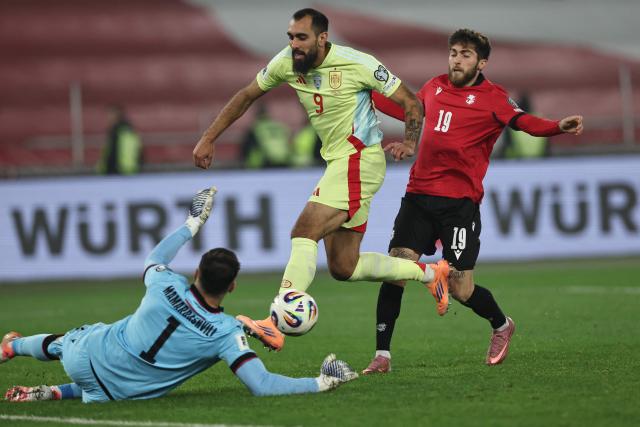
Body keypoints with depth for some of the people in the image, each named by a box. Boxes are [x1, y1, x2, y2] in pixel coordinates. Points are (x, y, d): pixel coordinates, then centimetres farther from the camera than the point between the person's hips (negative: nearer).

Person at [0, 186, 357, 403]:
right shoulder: (227, 333, -28)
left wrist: (191, 225, 20)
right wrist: (323, 382, -25)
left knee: (61, 343, 36)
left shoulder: (167, 285, -20)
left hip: (87, 353, 1)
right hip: (119, 392, -1)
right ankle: (52, 394, 21)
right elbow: (261, 385, -33)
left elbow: (154, 258, 7)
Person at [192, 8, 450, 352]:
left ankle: (276, 326, -30)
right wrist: (208, 138, 10)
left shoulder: (357, 64, -15)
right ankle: (429, 274, 26)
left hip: (359, 159, -8)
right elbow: (247, 96, 14)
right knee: (343, 268, 8)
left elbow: (410, 103, -6)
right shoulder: (287, 63, 1)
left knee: (303, 233, -23)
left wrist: (410, 143, -21)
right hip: (337, 163, 8)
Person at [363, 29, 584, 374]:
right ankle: (382, 355, 0)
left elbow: (523, 122, -20)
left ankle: (502, 326, 28)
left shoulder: (491, 98, -3)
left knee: (460, 289, -4)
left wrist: (558, 127, -39)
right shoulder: (435, 87, 13)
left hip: (460, 201, -4)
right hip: (418, 195, 4)